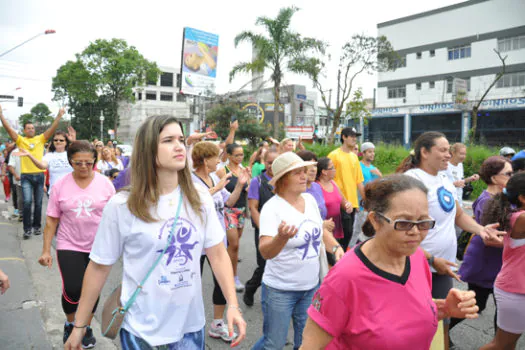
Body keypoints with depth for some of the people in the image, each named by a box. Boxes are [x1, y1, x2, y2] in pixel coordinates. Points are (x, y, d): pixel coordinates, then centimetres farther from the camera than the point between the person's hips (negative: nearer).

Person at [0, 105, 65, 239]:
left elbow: (52, 128, -4)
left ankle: (37, 226, 22)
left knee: (38, 203, 9)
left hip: (39, 175, 2)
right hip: (26, 176, -2)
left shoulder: (40, 139, 6)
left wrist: (59, 116, -15)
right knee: (27, 201, -11)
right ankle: (27, 228, -2)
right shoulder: (20, 140, 4)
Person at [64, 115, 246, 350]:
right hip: (142, 330, -3)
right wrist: (79, 325, 0)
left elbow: (218, 254, -2)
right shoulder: (121, 206, -12)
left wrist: (233, 305, -10)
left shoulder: (200, 200, -4)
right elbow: (99, 267, -4)